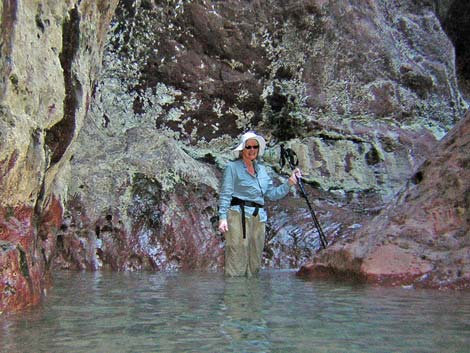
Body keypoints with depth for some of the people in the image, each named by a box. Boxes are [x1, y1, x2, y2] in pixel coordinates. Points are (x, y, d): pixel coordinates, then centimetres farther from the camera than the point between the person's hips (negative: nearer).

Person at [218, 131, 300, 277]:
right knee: (237, 255, -9)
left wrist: (290, 182, 6)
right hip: (239, 215, -6)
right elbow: (225, 194, -6)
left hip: (259, 217, 6)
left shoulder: (261, 168, 19)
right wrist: (222, 217, -15)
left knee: (255, 259, 9)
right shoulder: (232, 167, 2)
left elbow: (272, 193, 17)